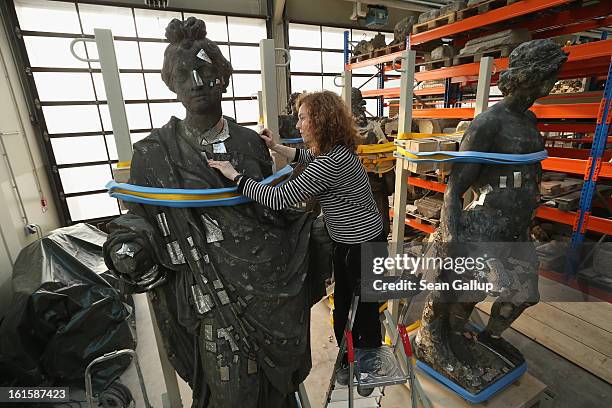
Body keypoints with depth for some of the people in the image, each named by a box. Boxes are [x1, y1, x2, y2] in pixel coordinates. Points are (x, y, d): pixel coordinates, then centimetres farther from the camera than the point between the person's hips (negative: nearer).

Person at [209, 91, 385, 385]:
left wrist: (235, 176, -22)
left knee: (364, 310, 13)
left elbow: (279, 199, -31)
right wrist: (276, 147, 14)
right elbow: (307, 156, 24)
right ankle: (350, 360, 45)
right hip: (347, 242, 9)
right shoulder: (335, 149, 2)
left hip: (362, 247, -9)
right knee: (343, 306, 22)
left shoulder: (330, 161, -30)